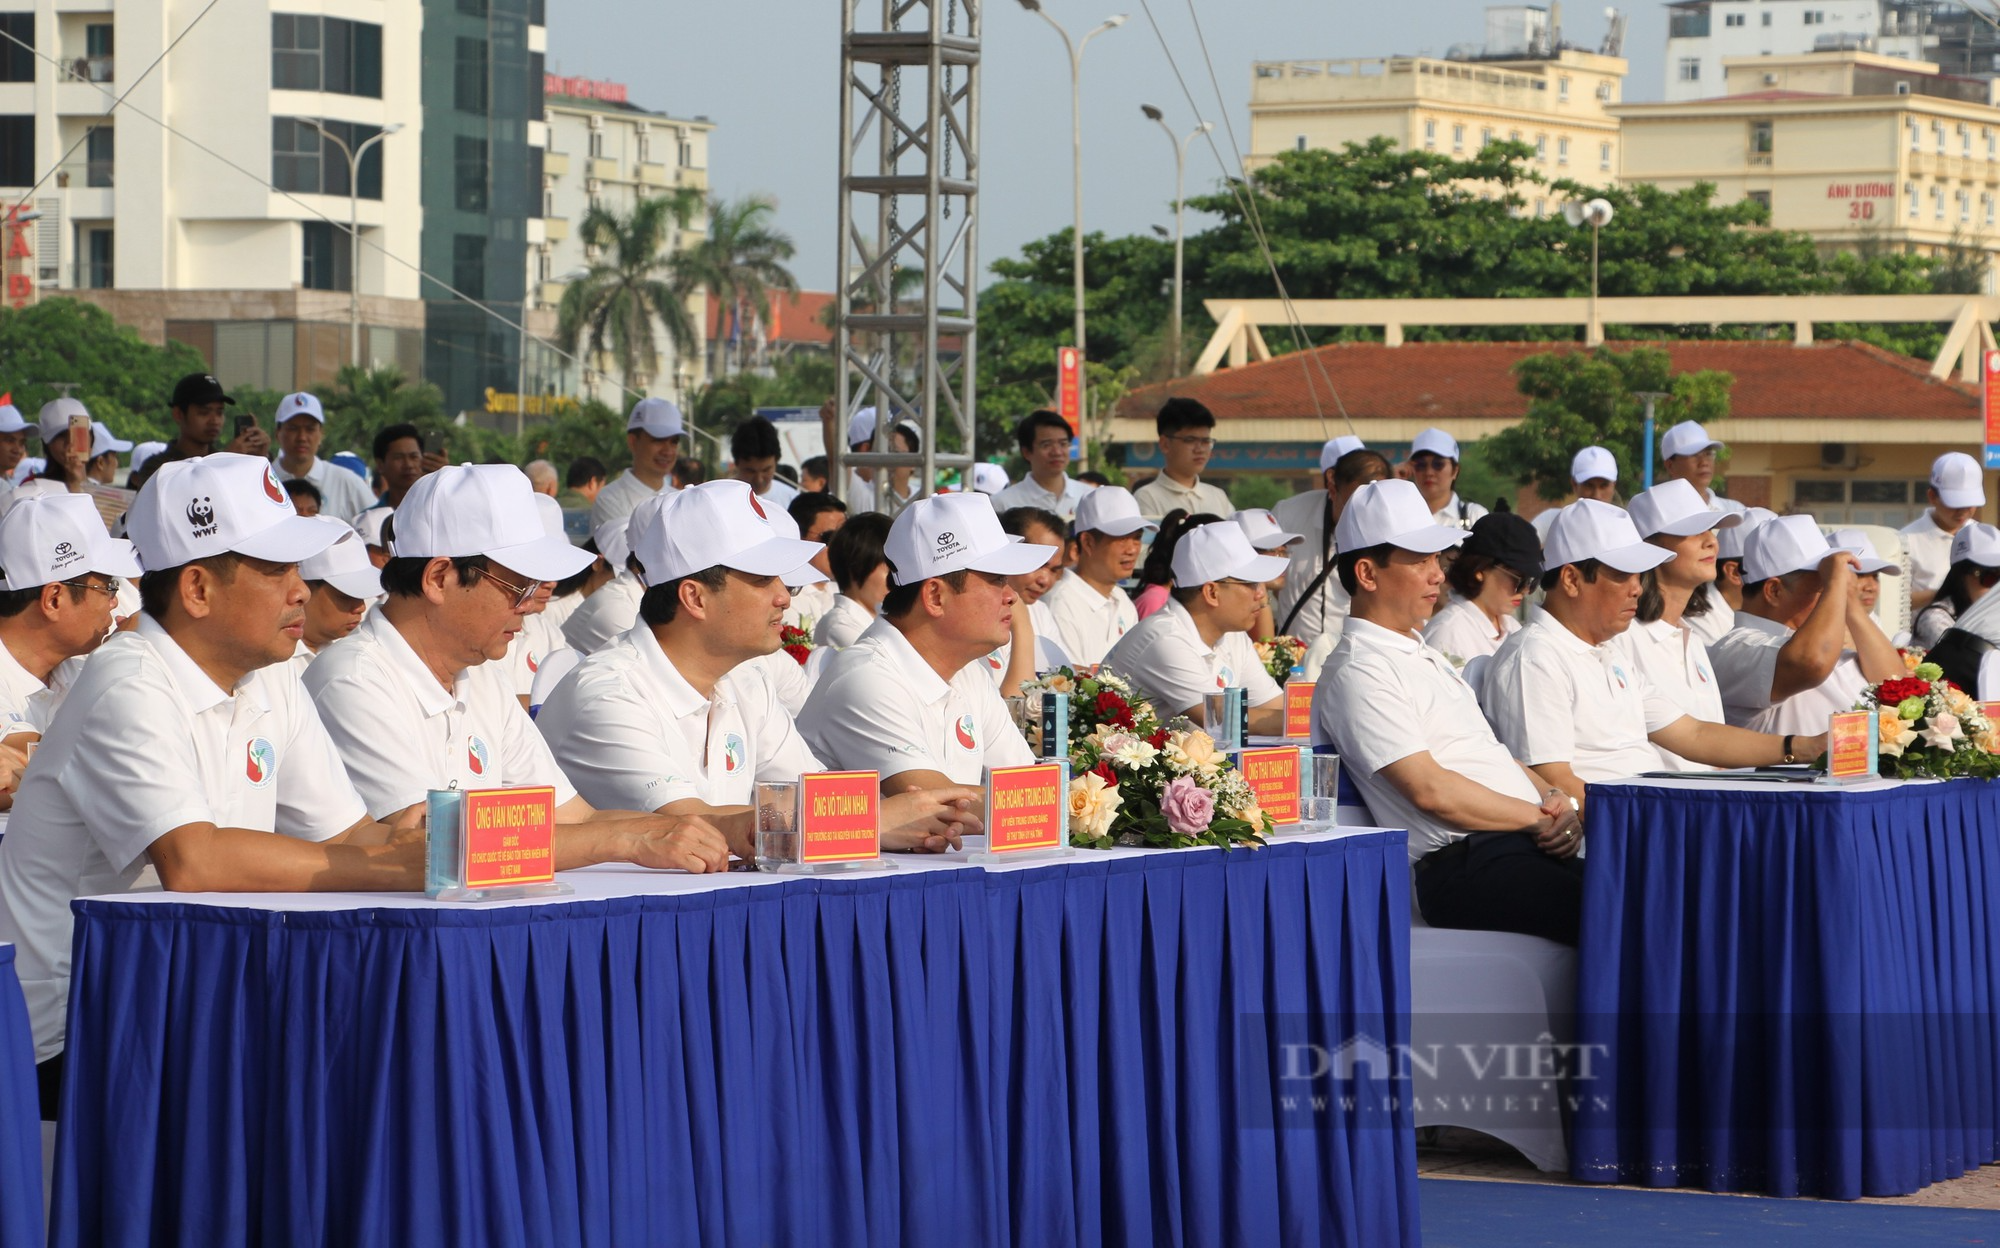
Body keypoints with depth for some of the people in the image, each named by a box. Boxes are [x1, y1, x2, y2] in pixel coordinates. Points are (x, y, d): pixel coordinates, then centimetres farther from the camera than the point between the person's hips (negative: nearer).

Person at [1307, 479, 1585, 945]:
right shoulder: (1358, 674, -6)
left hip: (1526, 843, 9)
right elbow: (1431, 790, -14)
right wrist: (1537, 818, -8)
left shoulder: (1426, 658, 26)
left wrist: (1552, 797, 7)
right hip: (1465, 867, -9)